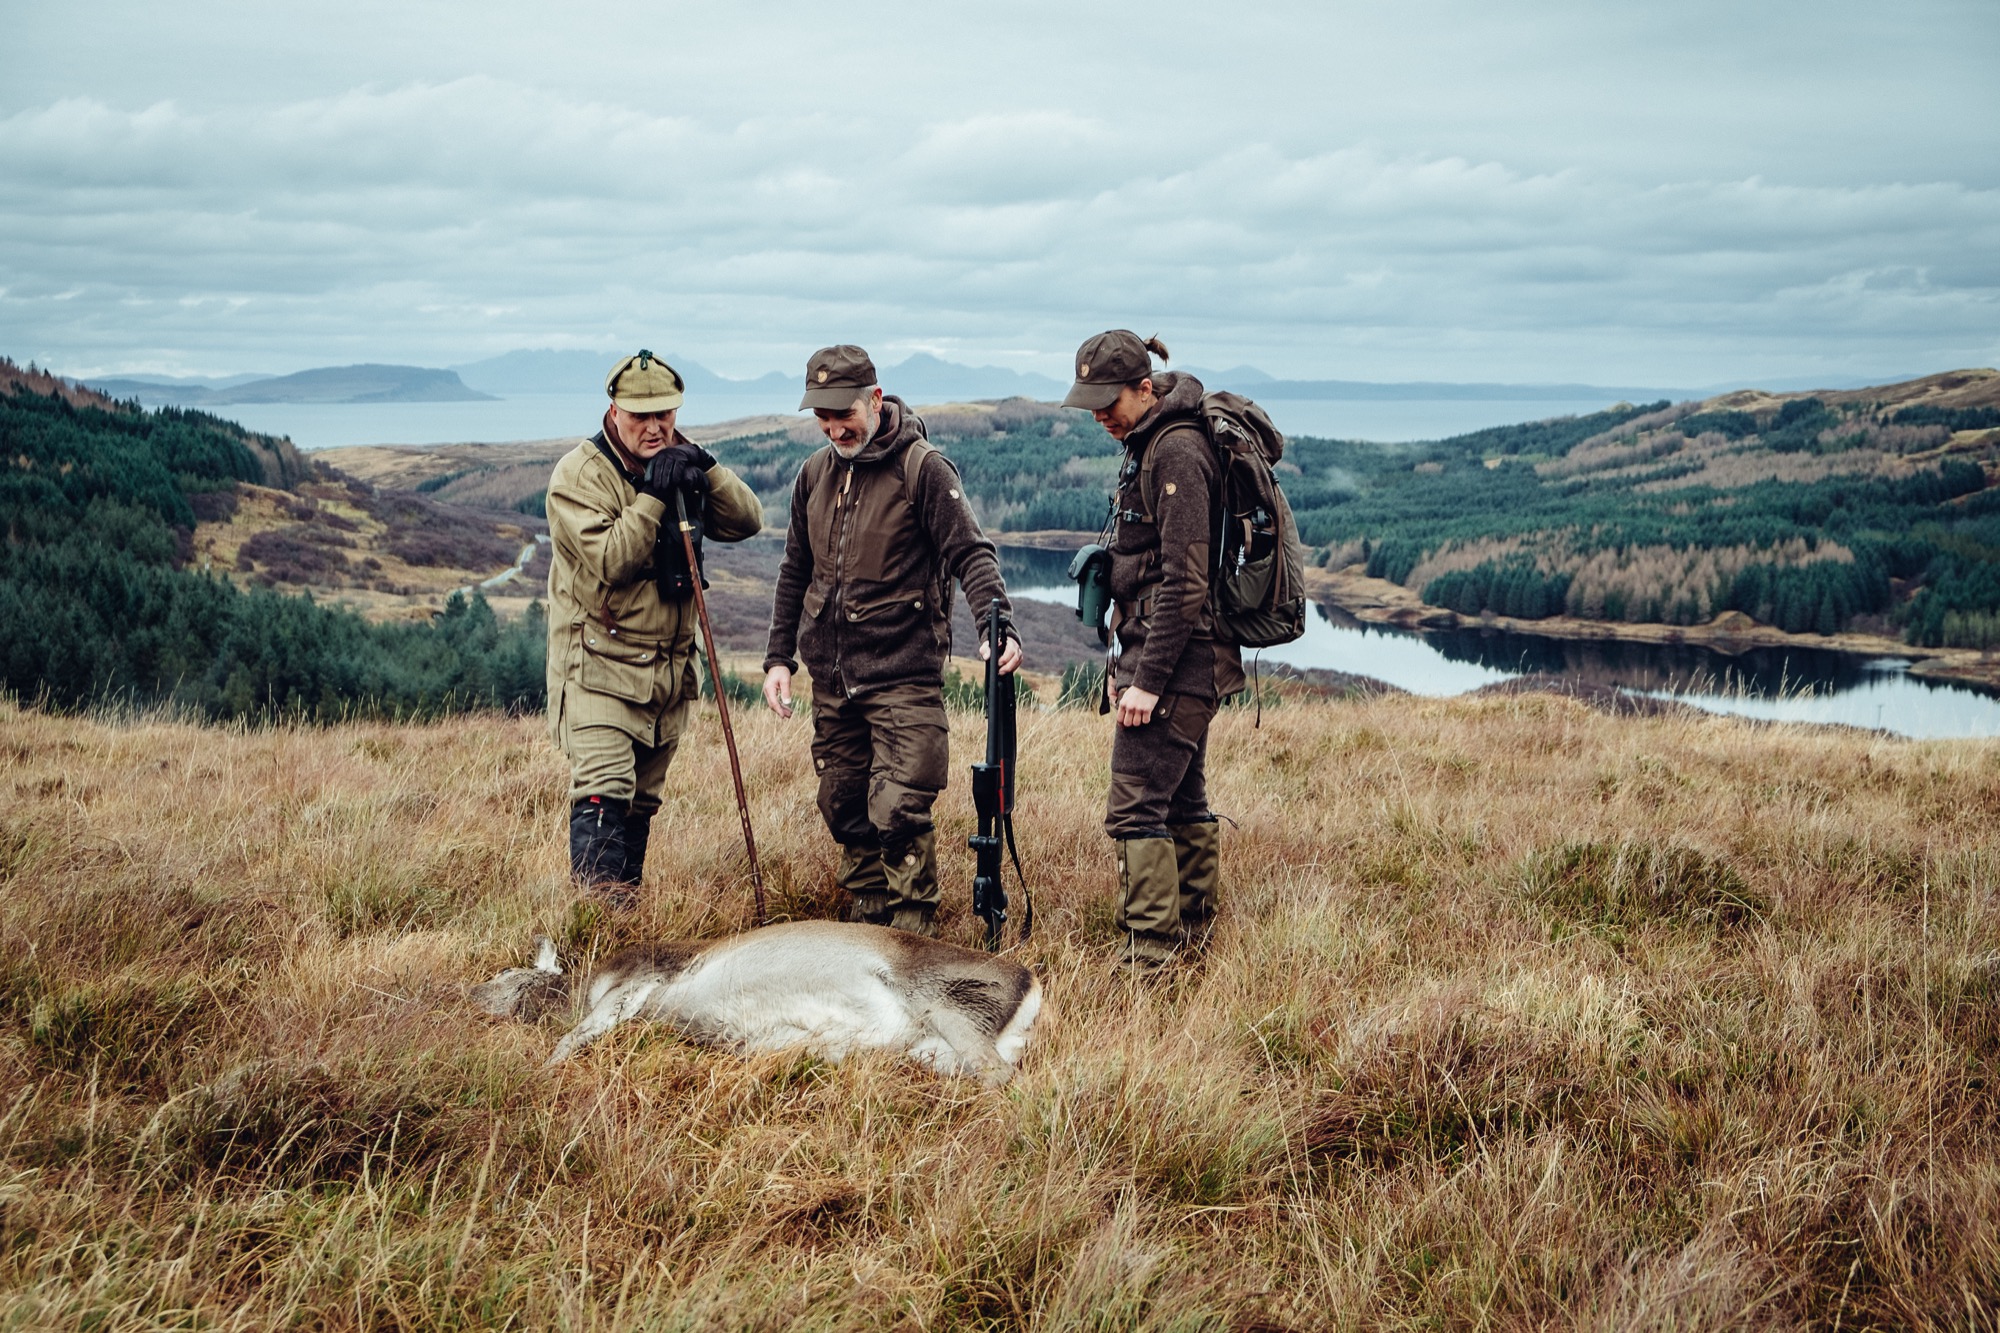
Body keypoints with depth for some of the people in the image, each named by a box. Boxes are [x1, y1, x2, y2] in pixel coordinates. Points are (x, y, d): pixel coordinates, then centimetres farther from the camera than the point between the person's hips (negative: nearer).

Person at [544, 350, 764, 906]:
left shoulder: (679, 466, 8)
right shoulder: (579, 474, -10)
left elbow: (747, 522, -2)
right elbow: (608, 562, -21)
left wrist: (706, 470, -16)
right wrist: (653, 496, -24)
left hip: (668, 668, 6)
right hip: (599, 667, -6)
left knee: (642, 798, 13)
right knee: (603, 790, -19)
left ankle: (626, 893, 23)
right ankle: (598, 901, -22)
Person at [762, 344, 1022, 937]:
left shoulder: (922, 467, -7)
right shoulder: (815, 474, 12)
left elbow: (969, 553, -13)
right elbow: (796, 572, 20)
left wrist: (999, 625, -30)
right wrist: (779, 657, 15)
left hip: (904, 675, -6)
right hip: (831, 677, 6)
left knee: (899, 812, -11)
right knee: (843, 808, 11)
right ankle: (866, 921, 26)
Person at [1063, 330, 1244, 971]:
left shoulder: (1177, 451, -16)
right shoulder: (1151, 443, 15)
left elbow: (1185, 583, -21)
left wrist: (1148, 679, -21)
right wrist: (1127, 663, 19)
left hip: (1176, 660, -10)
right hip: (1188, 666, 10)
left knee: (1136, 808, -10)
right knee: (1183, 804, 15)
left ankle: (1150, 954, -8)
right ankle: (1195, 933, 23)